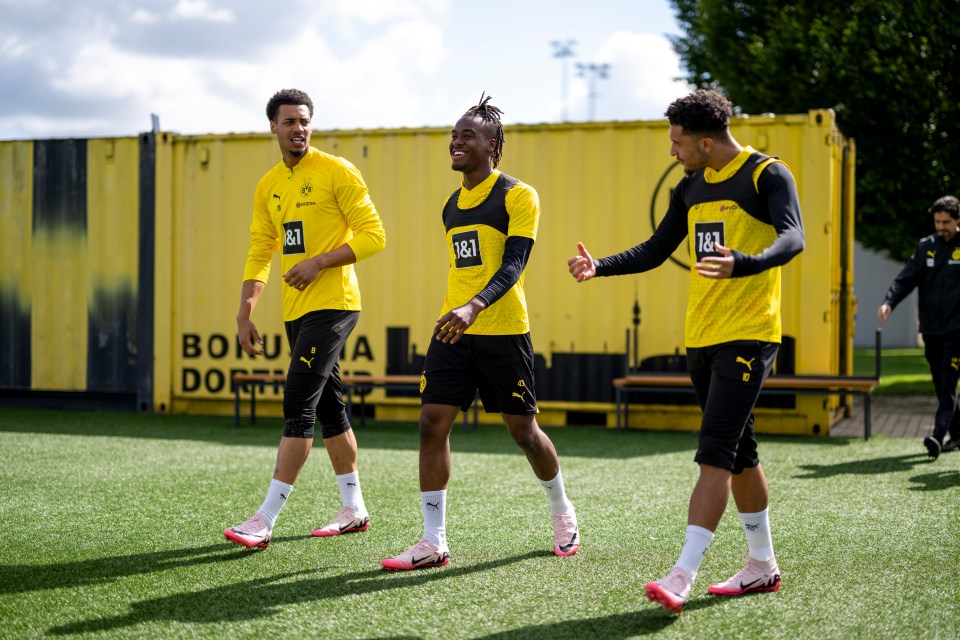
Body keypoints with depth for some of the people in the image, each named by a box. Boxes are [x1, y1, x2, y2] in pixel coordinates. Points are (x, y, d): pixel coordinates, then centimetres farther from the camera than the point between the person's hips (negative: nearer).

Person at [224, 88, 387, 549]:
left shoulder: (337, 172, -7)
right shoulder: (268, 186, 13)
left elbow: (373, 235, -10)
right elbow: (259, 254, 15)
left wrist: (319, 262, -19)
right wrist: (245, 314, 6)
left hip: (333, 304, -8)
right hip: (296, 309, 8)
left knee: (298, 406, -12)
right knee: (328, 406, 14)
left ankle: (265, 520, -12)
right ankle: (354, 510, 25)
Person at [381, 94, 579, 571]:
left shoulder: (517, 196, -7)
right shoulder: (452, 205, 14)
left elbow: (513, 264, -18)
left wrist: (474, 308, -33)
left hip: (503, 334, -6)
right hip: (452, 333, 6)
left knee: (523, 430, 6)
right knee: (432, 424, -6)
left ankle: (563, 513, 32)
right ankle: (433, 542, -2)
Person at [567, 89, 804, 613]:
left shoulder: (767, 175, -8)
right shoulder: (690, 188, 14)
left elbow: (793, 239, -23)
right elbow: (655, 251, 21)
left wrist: (742, 264, -42)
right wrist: (600, 267, 6)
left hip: (748, 335, -8)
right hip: (701, 336, 8)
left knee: (715, 453, -14)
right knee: (738, 452, 14)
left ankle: (682, 578, -18)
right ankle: (762, 566, 25)